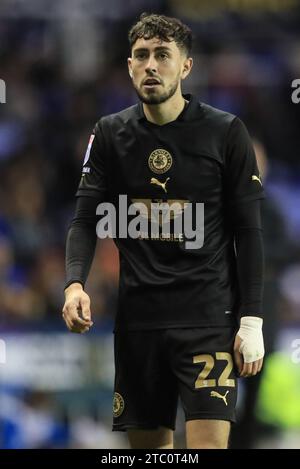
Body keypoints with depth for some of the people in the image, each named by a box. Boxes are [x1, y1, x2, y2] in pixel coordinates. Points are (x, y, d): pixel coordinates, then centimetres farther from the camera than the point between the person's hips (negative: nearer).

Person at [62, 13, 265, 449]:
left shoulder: (226, 132, -2)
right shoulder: (110, 134, 6)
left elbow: (248, 231, -1)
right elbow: (86, 220, 4)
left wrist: (252, 320, -6)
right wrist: (75, 284, -16)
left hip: (209, 317, -3)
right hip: (138, 316, 3)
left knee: (209, 444, -15)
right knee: (148, 443, 8)